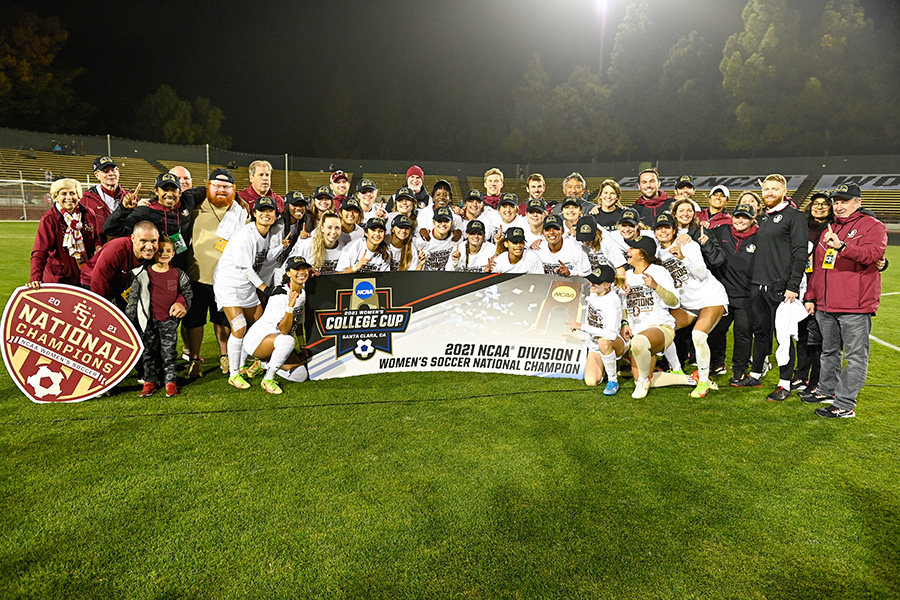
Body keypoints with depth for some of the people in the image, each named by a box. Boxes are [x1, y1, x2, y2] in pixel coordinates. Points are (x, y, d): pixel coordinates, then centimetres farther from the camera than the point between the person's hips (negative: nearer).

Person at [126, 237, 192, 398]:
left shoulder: (178, 274, 2)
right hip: (149, 320, 0)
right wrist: (128, 319, 2)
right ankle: (150, 382, 19)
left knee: (169, 351, 4)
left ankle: (170, 381, 13)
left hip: (170, 320, 0)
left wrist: (182, 304, -2)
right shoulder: (143, 274, -2)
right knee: (149, 351, 8)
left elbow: (187, 292, 16)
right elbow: (133, 297, 3)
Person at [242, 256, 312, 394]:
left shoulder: (303, 293, 2)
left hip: (277, 344, 8)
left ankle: (263, 365, 16)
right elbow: (284, 331, -27)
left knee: (302, 375, -4)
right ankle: (267, 379, -19)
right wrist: (290, 305, -38)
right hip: (257, 339, -8)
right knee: (288, 341, -39)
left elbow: (299, 323, 16)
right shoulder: (280, 294, -22)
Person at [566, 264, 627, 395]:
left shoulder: (613, 301, -28)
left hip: (616, 344, -6)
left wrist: (581, 327, -33)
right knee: (591, 382, -13)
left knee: (604, 341, -43)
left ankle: (613, 380, -21)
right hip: (595, 346, 6)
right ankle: (605, 366, 21)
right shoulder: (593, 291, -7)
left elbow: (611, 334, -38)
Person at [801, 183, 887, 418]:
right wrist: (810, 297, 19)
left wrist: (842, 247, -36)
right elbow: (817, 266, 22)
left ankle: (845, 404, -2)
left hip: (855, 306, -7)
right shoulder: (829, 230, 19)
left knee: (855, 356, -3)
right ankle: (827, 390, 33)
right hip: (825, 305, 7)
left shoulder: (873, 226, -1)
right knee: (829, 351, 19)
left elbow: (872, 254, -21)